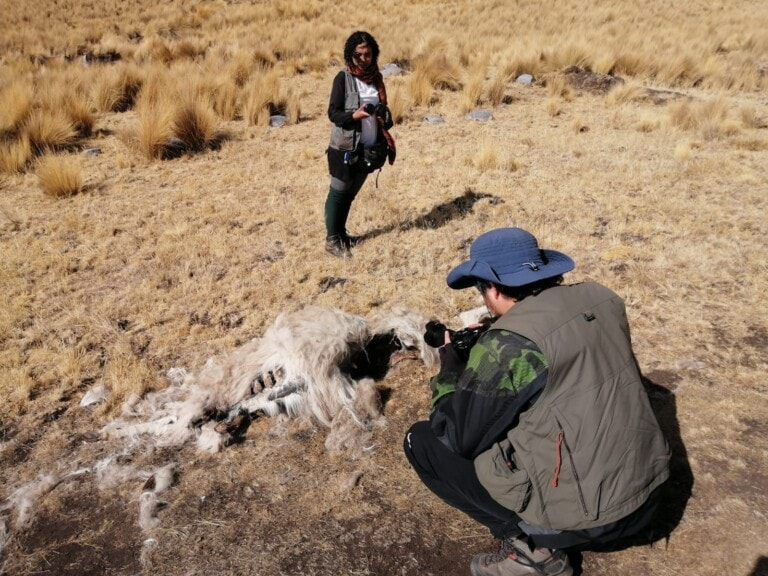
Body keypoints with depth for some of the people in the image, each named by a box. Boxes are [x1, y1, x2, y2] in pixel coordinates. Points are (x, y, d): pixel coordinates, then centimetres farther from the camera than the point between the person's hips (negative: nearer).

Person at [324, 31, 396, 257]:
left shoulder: (376, 77, 7)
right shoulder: (343, 78, -10)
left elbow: (382, 109, 16)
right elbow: (332, 113, -12)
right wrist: (355, 114, -29)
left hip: (368, 147, 6)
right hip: (345, 146, -5)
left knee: (351, 192, 15)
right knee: (339, 192, 3)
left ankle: (341, 233, 29)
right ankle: (331, 239, 13)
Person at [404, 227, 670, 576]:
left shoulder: (507, 344, -20)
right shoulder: (601, 299, -1)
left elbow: (455, 437, -10)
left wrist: (450, 368, 5)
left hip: (580, 518, -7)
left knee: (422, 441, 2)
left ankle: (532, 547, 1)